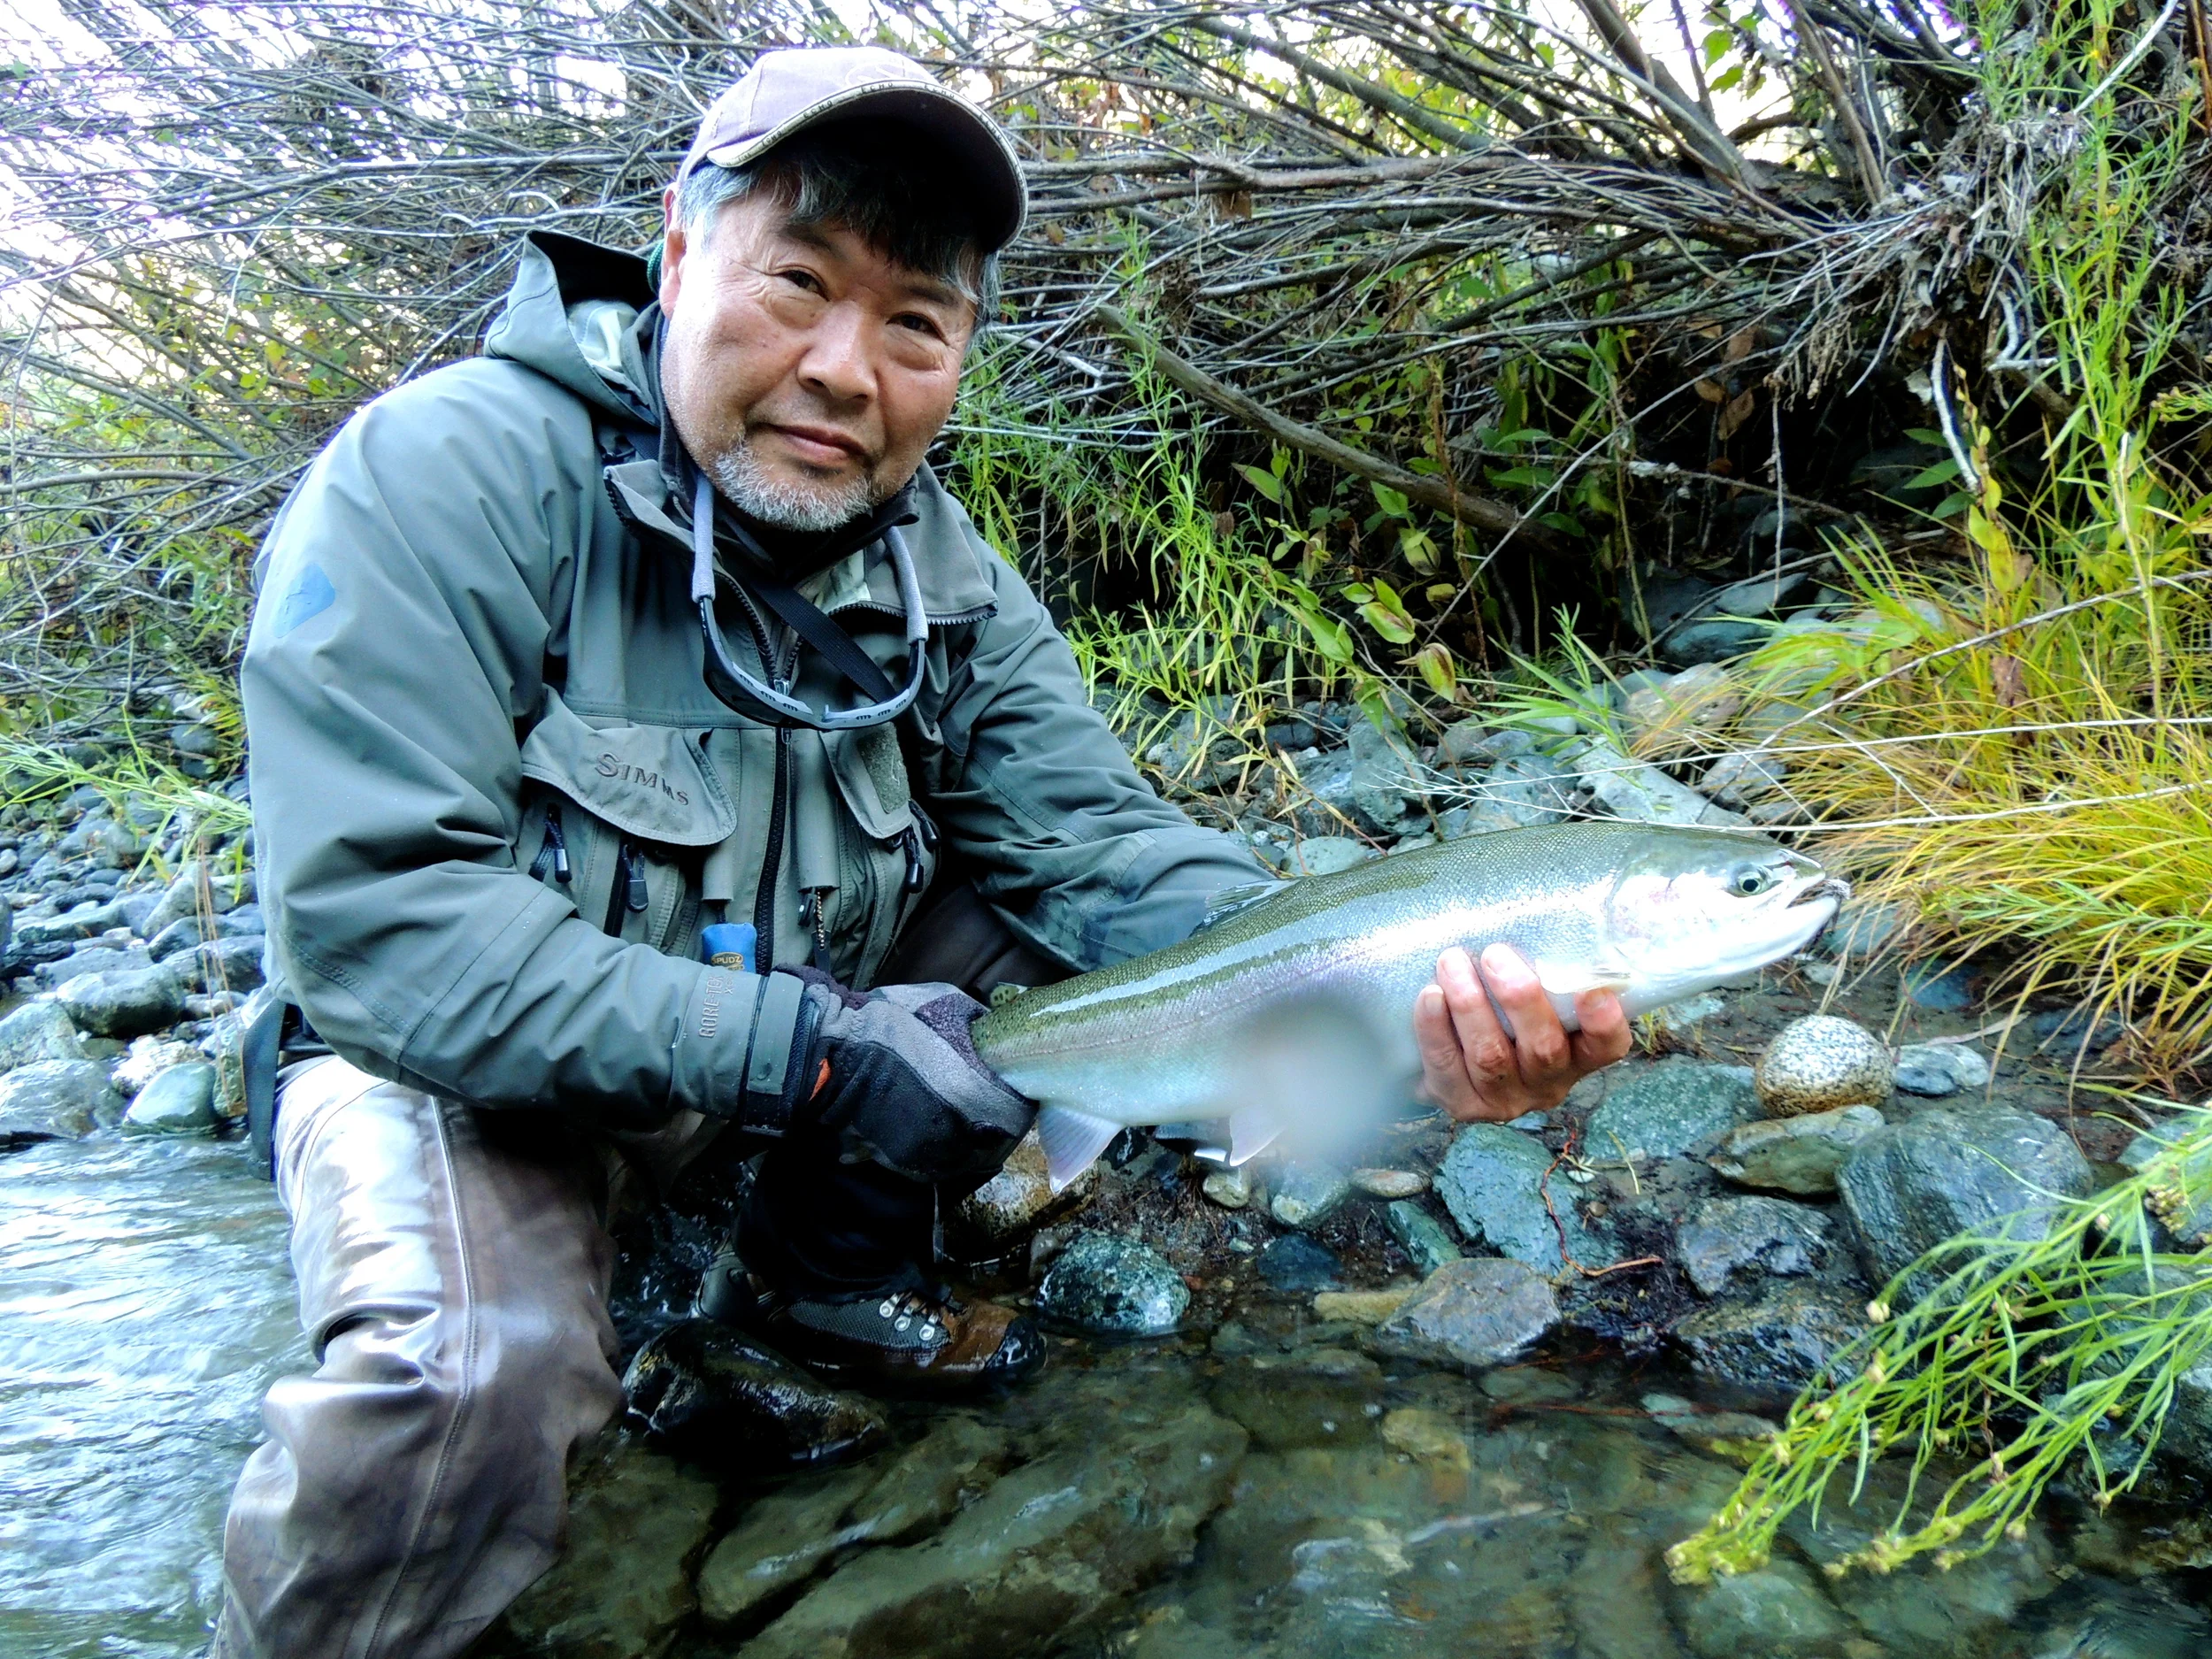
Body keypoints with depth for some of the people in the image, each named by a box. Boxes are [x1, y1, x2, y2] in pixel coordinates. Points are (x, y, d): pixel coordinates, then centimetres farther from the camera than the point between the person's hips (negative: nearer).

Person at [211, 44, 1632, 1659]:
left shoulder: (945, 579, -6)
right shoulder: (443, 477, -23)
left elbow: (1098, 840, -14)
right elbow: (372, 918, -29)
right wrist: (801, 1049, -34)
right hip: (466, 1070, -5)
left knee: (1069, 915, -8)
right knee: (472, 1383, -34)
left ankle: (831, 1269, 12)